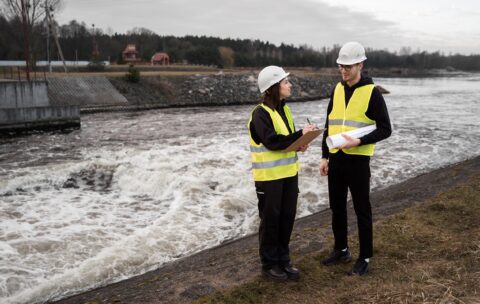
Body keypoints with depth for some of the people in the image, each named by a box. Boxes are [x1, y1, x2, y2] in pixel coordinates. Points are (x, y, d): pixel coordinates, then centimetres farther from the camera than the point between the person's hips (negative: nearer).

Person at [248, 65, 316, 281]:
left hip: (288, 173, 8)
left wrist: (299, 144, -3)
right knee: (270, 219, 4)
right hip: (269, 175, -7)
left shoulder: (284, 109, 10)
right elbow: (271, 141, -24)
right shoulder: (261, 112, -15)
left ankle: (283, 259, 26)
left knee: (287, 217, 12)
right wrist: (300, 135, -21)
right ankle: (269, 263, 18)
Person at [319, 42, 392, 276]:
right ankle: (341, 250, 30)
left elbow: (385, 129, -8)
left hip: (357, 160, -6)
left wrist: (358, 142, -22)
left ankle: (365, 257, 17)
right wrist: (324, 156, 10)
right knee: (337, 207, 14)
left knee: (362, 210, 4)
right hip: (336, 159, 6)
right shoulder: (337, 90, 9)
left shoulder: (371, 92, -9)